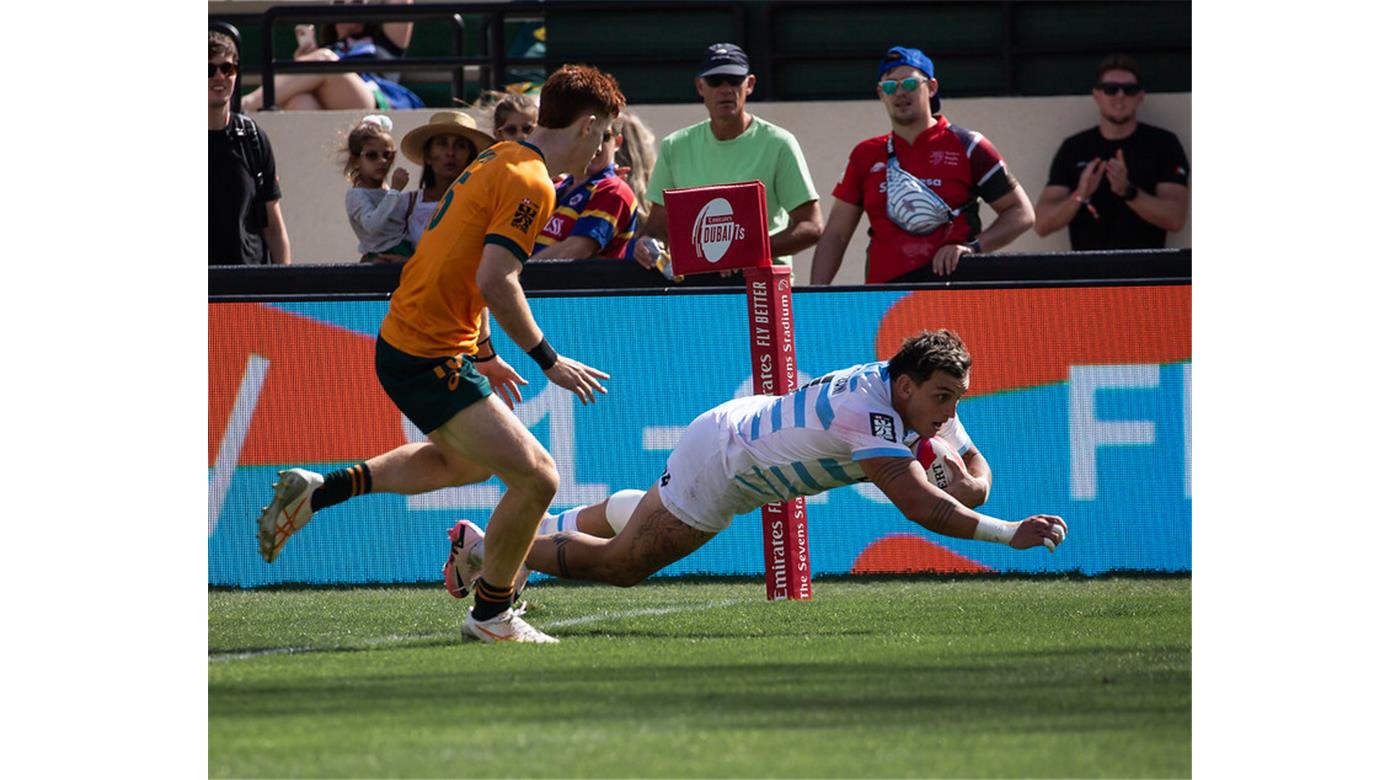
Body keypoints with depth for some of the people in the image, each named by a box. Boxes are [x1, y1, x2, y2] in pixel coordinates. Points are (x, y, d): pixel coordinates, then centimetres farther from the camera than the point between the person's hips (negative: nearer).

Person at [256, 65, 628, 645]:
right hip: (430, 359, -10)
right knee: (536, 477, -10)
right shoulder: (531, 183, -17)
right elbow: (494, 282, -25)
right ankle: (490, 617, 5)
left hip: (407, 336, 10)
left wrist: (482, 353, 24)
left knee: (464, 460, 33)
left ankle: (318, 490, 28)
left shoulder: (497, 162, 13)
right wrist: (548, 361, -16)